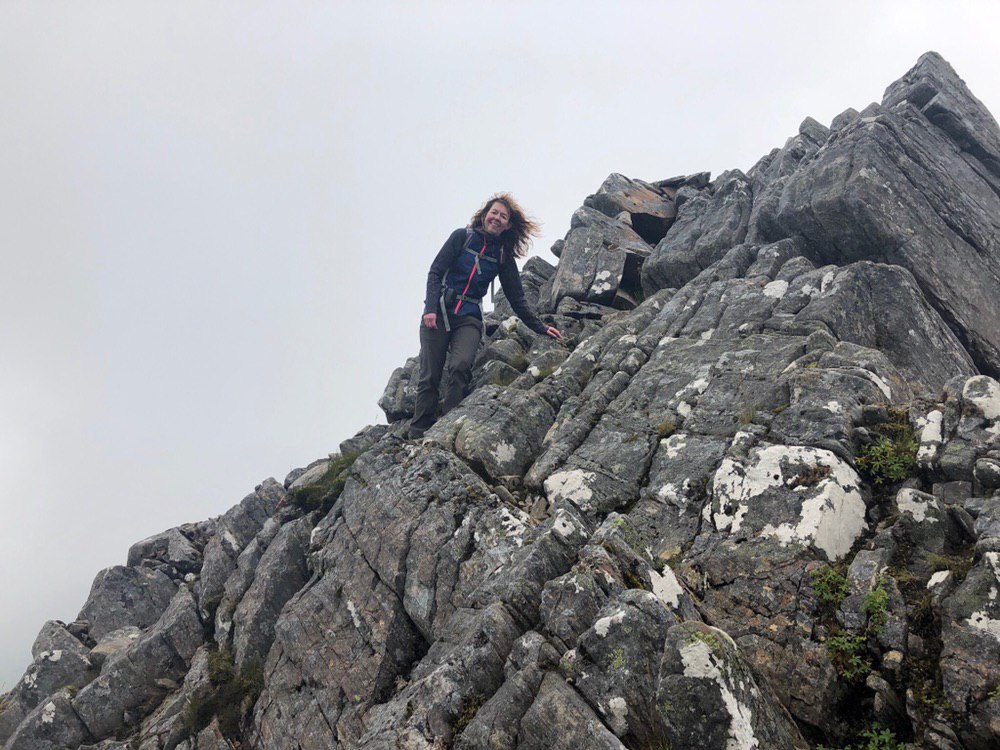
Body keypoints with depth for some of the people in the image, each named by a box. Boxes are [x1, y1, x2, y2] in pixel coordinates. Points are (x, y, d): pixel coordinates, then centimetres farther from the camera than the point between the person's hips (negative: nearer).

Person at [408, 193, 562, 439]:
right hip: (439, 312, -1)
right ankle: (418, 435, 2)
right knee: (429, 375, -6)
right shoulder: (462, 236, 2)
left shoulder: (503, 256, 10)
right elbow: (435, 272, -2)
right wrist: (430, 308, -15)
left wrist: (540, 328, 10)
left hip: (469, 319, 2)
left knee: (462, 365, -25)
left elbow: (517, 299, 14)